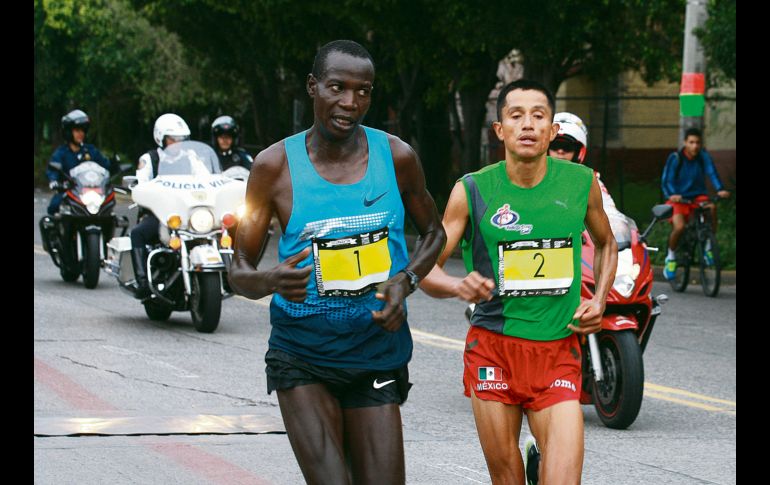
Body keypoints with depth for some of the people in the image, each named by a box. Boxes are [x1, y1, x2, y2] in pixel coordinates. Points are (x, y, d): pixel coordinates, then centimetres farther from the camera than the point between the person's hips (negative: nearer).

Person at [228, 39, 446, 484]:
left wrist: (406, 280, -6)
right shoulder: (276, 165, -6)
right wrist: (271, 281, -26)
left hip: (377, 358, 2)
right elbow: (239, 271, -1)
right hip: (302, 359, -2)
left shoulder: (397, 157, 0)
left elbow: (434, 233, 16)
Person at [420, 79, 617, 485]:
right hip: (493, 348, -1)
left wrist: (599, 299, 5)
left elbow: (606, 244, 21)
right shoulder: (471, 191, -4)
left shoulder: (581, 183, 2)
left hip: (559, 350, 1)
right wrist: (458, 286, -23)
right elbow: (426, 269, -2)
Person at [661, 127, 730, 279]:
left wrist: (720, 189, -38)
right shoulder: (675, 158, -11)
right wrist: (672, 194, -38)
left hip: (698, 197, 2)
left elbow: (712, 173, -19)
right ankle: (671, 257, 0)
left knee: (712, 207, -32)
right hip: (679, 199, -2)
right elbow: (666, 180, -16)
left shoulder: (704, 156, -5)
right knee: (679, 227, -29)